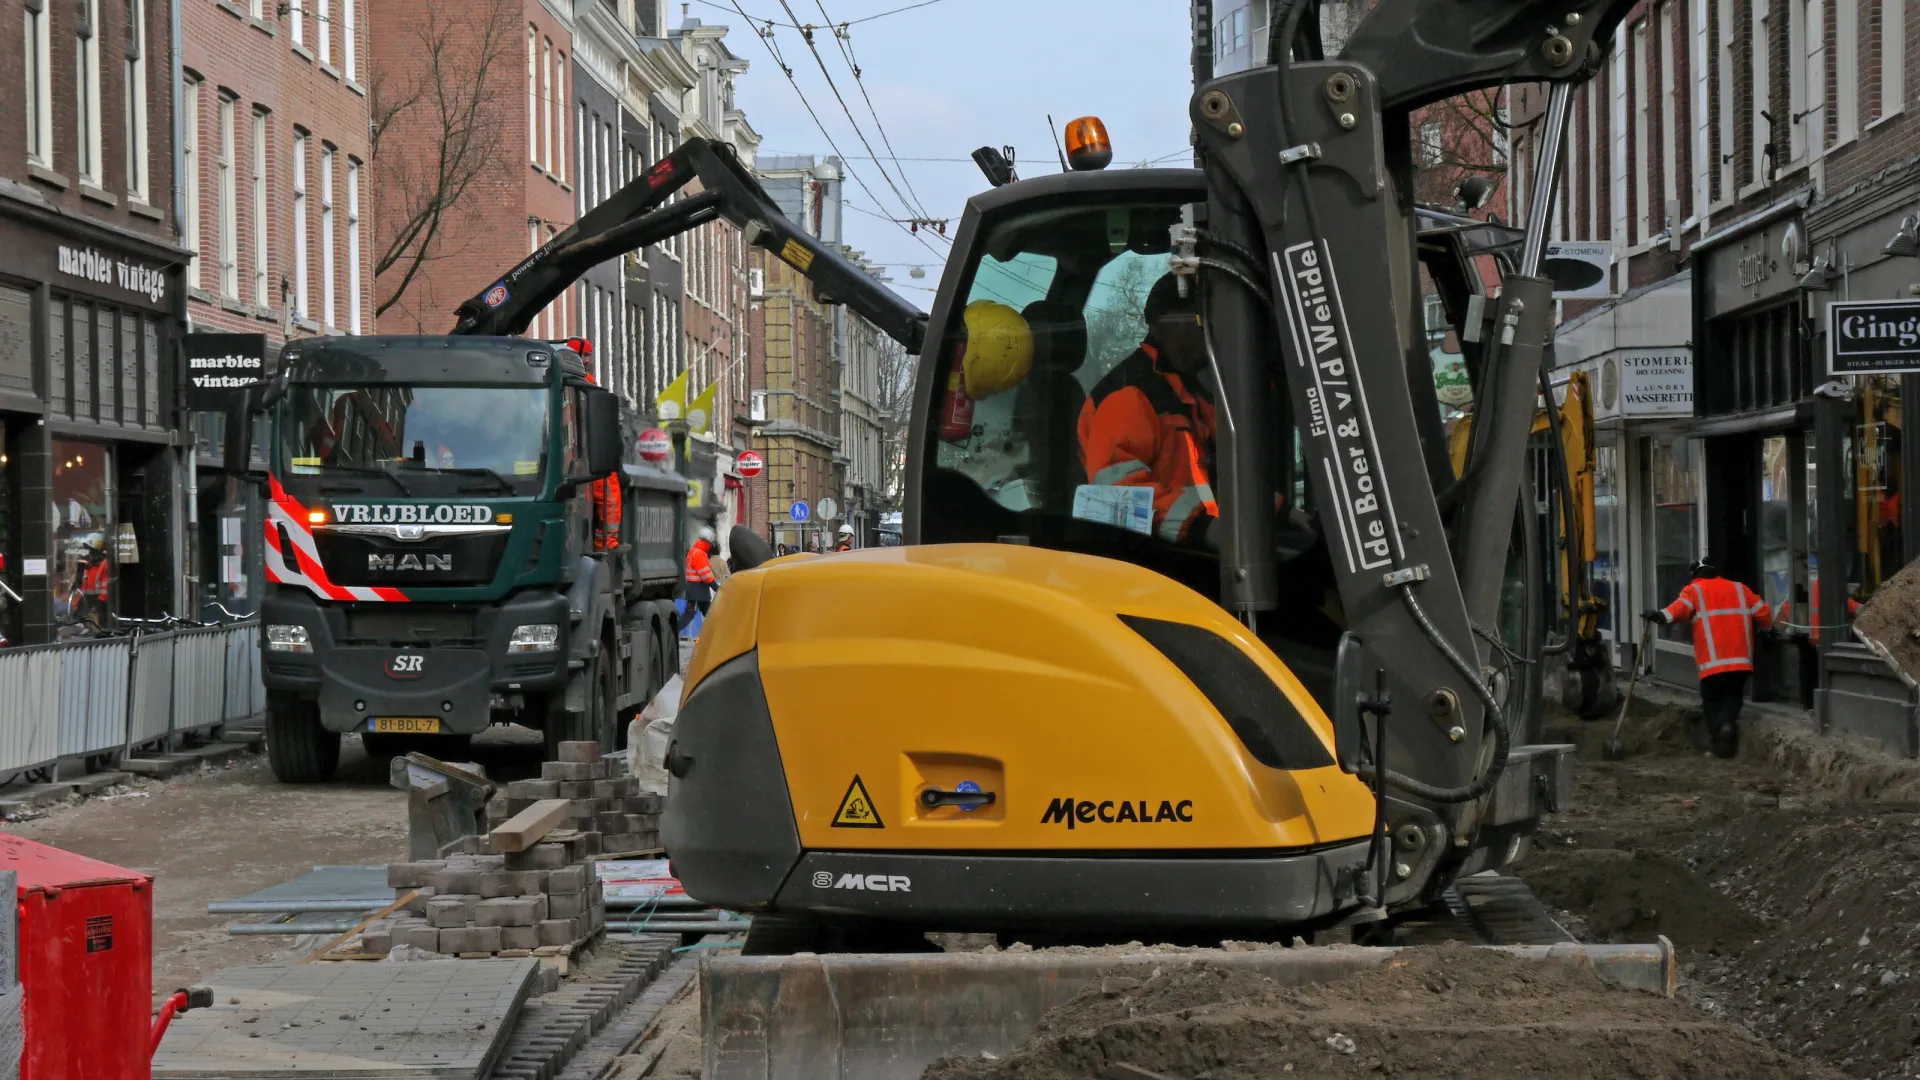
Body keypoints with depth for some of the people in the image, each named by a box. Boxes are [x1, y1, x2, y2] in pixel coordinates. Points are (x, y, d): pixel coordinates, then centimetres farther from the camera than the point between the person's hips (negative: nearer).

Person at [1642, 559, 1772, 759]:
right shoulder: (1739, 589, 19)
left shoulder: (1694, 590, 6)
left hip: (1713, 662, -3)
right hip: (1741, 660, 3)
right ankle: (1728, 722, -12)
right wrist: (1768, 627, 37)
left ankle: (1718, 731, -8)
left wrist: (1662, 616, -32)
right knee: (1732, 696, 16)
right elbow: (1763, 613, 17)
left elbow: (1681, 608, -17)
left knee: (1712, 699, 11)